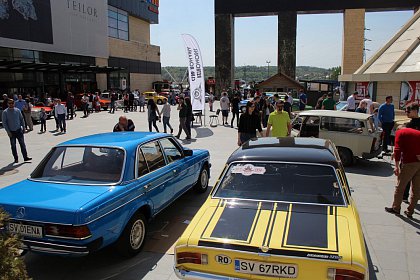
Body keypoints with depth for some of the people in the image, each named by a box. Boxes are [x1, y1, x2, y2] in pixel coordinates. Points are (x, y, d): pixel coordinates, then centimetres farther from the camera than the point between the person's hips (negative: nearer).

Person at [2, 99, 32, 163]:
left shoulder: (17, 110, 2)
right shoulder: (5, 112, -4)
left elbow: (21, 119, 10)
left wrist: (23, 127, 6)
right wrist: (8, 131, -9)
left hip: (19, 130, 1)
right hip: (11, 132, -1)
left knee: (22, 144, 0)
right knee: (13, 146, 7)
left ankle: (25, 157, 4)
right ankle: (16, 158, 15)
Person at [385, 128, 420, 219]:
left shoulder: (400, 132, 5)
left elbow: (398, 150, -7)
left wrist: (396, 166, -7)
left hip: (409, 162, -5)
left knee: (400, 186, 10)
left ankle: (396, 208, 20)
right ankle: (410, 212, 20)